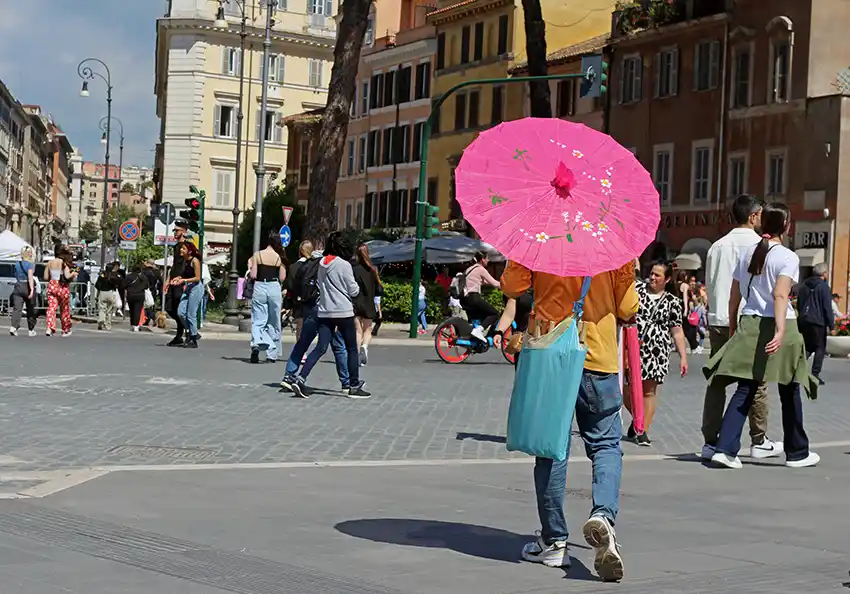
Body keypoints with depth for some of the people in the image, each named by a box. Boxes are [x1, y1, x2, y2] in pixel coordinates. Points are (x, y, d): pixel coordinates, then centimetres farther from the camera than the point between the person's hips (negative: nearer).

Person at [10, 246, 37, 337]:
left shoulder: (17, 264, 8)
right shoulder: (30, 264, -9)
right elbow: (30, 276, -22)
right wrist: (32, 289, -28)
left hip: (18, 286, 4)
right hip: (27, 287, -4)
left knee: (17, 308, -5)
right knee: (30, 309, 10)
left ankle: (13, 327, -27)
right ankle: (31, 330, 19)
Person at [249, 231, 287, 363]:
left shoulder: (257, 255, -1)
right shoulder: (280, 257, 1)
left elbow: (253, 275, -4)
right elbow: (282, 278, 0)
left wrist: (250, 267, 15)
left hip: (259, 288, -1)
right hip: (274, 288, 1)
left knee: (258, 320, 1)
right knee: (273, 322, 11)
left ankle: (256, 344, -27)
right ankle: (272, 354, 16)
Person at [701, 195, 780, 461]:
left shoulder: (717, 246, 12)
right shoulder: (759, 245, -5)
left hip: (717, 321, 5)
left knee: (716, 381, 6)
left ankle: (710, 442, 4)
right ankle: (759, 442, 12)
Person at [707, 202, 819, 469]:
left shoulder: (747, 254, 8)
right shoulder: (788, 257, -8)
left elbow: (734, 297, 10)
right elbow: (780, 295, -21)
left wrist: (733, 329, 19)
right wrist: (780, 330, -28)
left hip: (749, 326, 5)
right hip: (776, 326, -4)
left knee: (744, 390, 2)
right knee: (789, 392, 10)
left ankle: (725, 449, -12)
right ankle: (797, 452, 23)